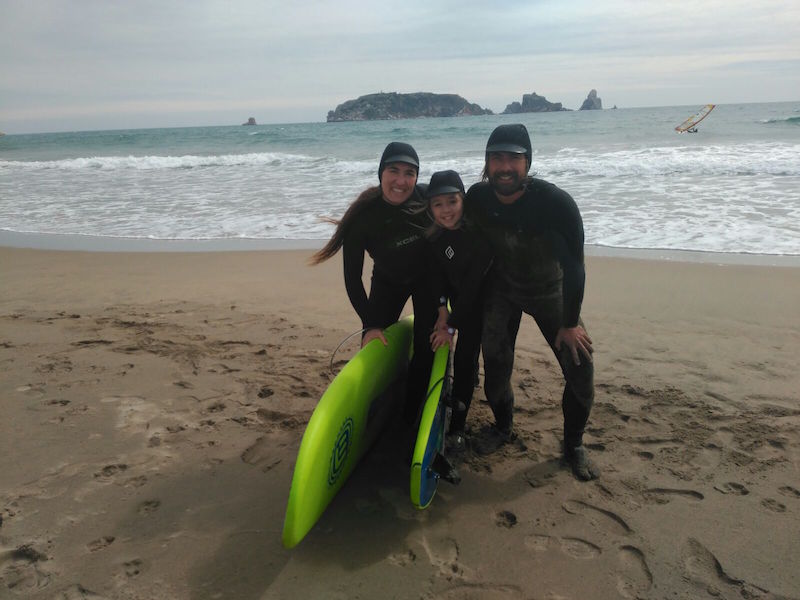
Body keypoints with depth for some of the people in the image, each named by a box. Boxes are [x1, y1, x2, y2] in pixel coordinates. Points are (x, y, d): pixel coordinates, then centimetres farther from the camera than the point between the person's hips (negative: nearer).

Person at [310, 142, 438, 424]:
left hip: (427, 278, 0)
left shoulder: (427, 200, -27)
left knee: (426, 347, -7)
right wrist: (370, 324, -22)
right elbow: (352, 277, -20)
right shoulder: (363, 217, -29)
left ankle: (410, 416, 12)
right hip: (387, 282, 0)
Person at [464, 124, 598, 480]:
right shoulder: (476, 200, -20)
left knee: (580, 370, -6)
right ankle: (503, 430, 25)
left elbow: (574, 267, -20)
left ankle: (573, 445, 18)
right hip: (501, 291, 1)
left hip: (550, 292, -1)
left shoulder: (556, 203, -29)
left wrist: (570, 323, -15)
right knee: (496, 367, -6)